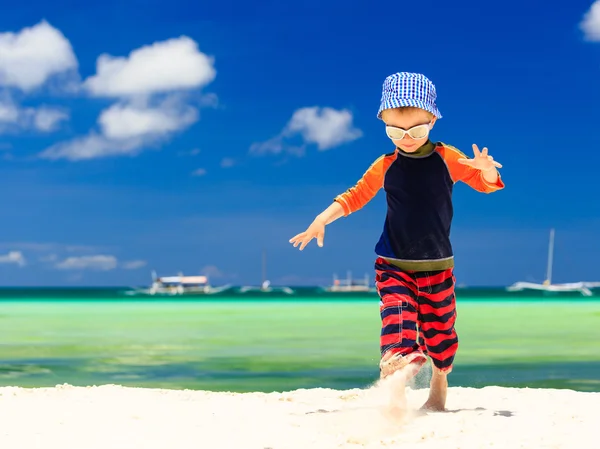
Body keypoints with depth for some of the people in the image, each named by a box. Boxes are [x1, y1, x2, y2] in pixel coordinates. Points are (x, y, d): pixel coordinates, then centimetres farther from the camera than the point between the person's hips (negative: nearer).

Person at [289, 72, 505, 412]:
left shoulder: (448, 159, -3)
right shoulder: (385, 166, 0)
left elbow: (485, 184, 2)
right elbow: (356, 196, 11)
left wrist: (486, 170, -22)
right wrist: (321, 220, 2)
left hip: (437, 265, 0)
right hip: (394, 265, 0)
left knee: (439, 326, 10)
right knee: (397, 317, -21)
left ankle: (440, 384, 34)